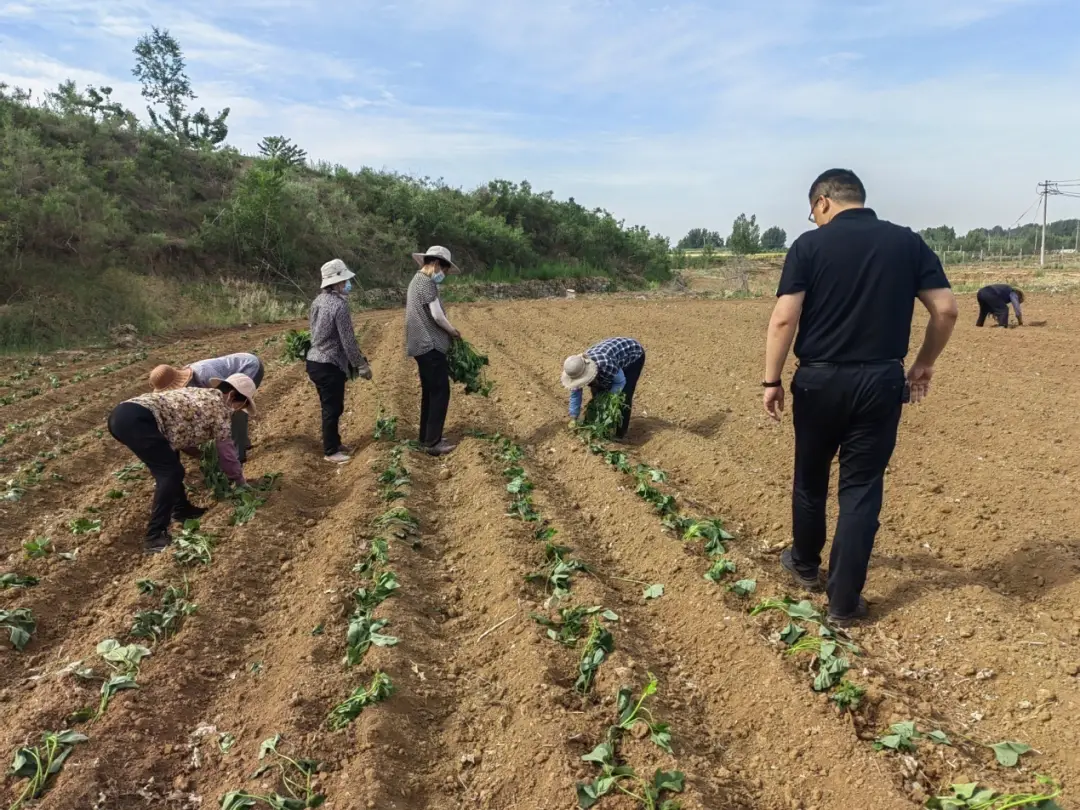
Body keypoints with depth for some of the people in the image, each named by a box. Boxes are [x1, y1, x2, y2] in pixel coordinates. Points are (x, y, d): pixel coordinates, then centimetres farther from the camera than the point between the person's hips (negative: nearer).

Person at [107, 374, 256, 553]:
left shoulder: (200, 395, 30)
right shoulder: (220, 405, 5)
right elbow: (226, 450, 11)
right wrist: (240, 481, 24)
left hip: (122, 414, 10)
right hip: (135, 419, -10)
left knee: (167, 464, 24)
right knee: (171, 472, -6)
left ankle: (181, 509, 33)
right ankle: (155, 536, -6)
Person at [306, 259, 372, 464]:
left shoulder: (318, 300, 8)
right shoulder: (339, 305, -20)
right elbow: (348, 341, -19)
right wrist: (362, 365, -9)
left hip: (316, 361, 9)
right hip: (329, 365, -9)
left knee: (330, 406, 19)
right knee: (332, 408, 2)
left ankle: (334, 443, 31)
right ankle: (330, 451, 13)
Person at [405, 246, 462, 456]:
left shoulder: (417, 281, 17)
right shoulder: (426, 283, -14)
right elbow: (437, 316, -18)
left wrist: (448, 331, 13)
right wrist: (454, 331, -2)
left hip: (422, 345, 11)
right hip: (430, 346, -11)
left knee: (430, 391, 17)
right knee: (440, 392, -7)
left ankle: (426, 436, 25)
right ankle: (433, 442, -5)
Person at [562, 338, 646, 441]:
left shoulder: (605, 365, -43)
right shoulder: (578, 370, -21)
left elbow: (620, 382, -25)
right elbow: (575, 394, -8)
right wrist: (574, 419, -5)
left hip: (633, 355, -6)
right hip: (614, 352, 6)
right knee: (598, 391, 0)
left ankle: (620, 434, 0)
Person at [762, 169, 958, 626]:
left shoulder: (810, 245, -4)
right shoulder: (908, 242, 4)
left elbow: (784, 319, -12)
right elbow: (946, 310, 0)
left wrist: (772, 380, -5)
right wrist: (924, 364, 14)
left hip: (819, 379, -1)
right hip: (881, 381, 2)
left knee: (810, 477, 18)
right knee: (862, 487, 8)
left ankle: (805, 565, 38)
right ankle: (844, 601, 11)